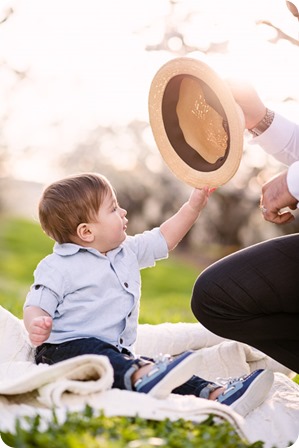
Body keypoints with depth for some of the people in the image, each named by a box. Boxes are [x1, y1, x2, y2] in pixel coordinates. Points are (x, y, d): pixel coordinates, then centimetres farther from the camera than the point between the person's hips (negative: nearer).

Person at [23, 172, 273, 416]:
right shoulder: (58, 267, -5)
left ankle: (214, 395, -35)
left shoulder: (128, 252, 17)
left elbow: (164, 239, 29)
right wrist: (37, 325, -33)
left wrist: (194, 206, 25)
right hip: (66, 348, -6)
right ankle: (142, 377, -64)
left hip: (116, 352, 6)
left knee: (148, 364, -18)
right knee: (92, 352, -37)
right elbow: (37, 306, -9)